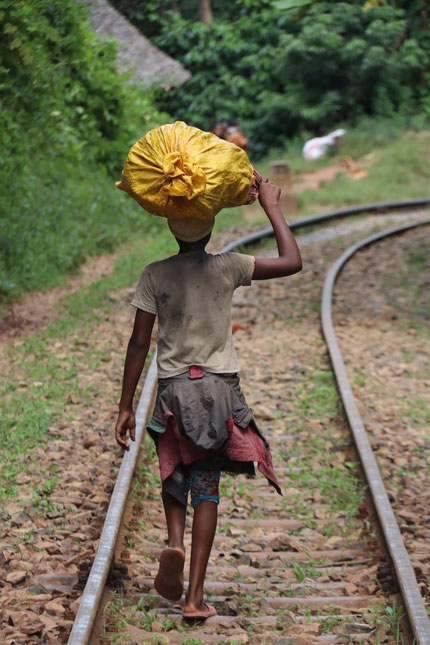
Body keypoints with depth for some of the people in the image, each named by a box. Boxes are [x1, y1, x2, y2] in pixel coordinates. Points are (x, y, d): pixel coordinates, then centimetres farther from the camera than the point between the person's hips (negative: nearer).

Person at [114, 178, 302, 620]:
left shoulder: (154, 276, -1)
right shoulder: (227, 267, -4)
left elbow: (139, 343, -3)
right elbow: (292, 263, 0)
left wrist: (126, 407, 2)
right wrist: (271, 208, 8)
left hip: (172, 388, 1)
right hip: (220, 385, -1)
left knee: (174, 476, 21)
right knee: (206, 486, 3)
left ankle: (174, 543, -8)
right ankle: (195, 596, -2)